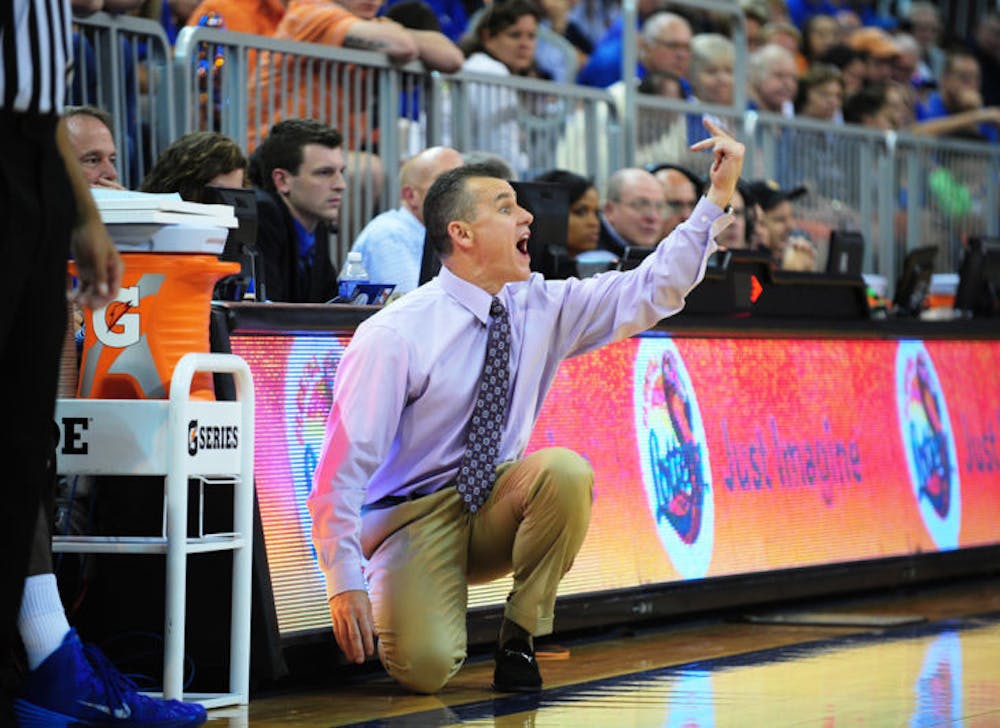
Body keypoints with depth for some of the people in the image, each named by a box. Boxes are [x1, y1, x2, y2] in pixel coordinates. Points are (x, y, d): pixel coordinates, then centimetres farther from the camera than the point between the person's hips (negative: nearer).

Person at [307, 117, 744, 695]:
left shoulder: (542, 308, -1)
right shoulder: (394, 336, -17)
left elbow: (651, 291, -3)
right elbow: (343, 465, -18)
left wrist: (718, 198, -12)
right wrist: (344, 581, -24)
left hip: (496, 507, 5)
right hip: (412, 518, -5)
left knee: (566, 470, -28)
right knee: (426, 667, -29)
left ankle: (521, 637, -10)